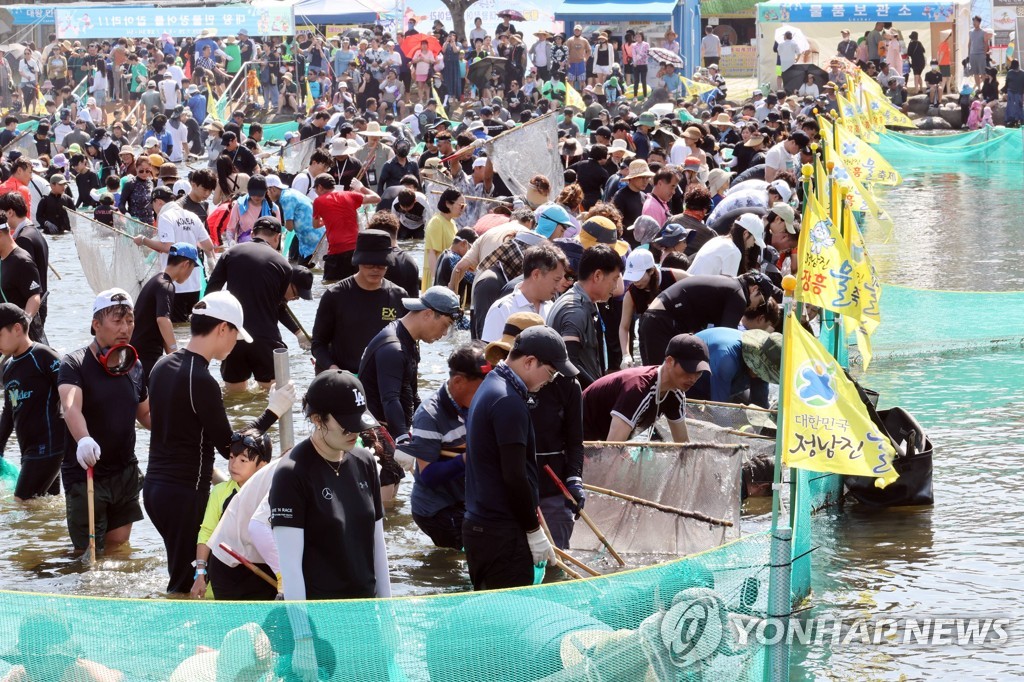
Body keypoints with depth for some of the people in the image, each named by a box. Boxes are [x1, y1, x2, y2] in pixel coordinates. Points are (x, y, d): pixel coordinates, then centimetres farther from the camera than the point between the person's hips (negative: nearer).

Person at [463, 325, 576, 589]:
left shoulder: (489, 387, 15)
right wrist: (534, 532, -11)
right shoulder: (509, 402, -17)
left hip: (478, 526, 10)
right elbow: (514, 476, -19)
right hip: (503, 535, -10)